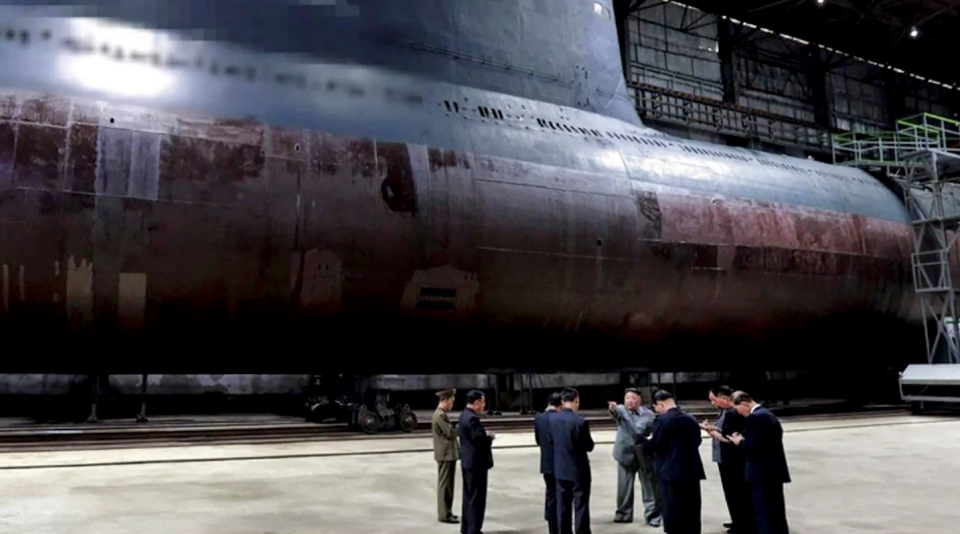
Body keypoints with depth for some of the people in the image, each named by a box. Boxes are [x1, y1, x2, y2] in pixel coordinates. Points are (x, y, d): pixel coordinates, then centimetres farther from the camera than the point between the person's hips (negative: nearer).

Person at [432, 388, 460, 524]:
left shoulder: (440, 414, 15)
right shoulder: (440, 415, -19)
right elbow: (451, 433, -20)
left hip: (447, 453, 11)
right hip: (446, 454, -11)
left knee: (446, 484, 15)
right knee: (445, 484, -5)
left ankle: (445, 512, 23)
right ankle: (444, 515, 0)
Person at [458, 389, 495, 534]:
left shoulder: (464, 415, 10)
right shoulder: (472, 418, -23)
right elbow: (480, 439, -27)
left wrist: (485, 434, 9)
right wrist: (489, 436, -6)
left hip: (468, 461, 11)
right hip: (476, 462, -11)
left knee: (469, 495, 17)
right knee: (476, 498, -3)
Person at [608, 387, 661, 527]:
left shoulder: (649, 415, -2)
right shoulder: (621, 410, -4)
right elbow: (617, 413, -28)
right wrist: (613, 409, -51)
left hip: (645, 455, -1)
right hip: (626, 454, 1)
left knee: (650, 488, 4)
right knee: (624, 487, 12)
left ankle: (652, 516, 15)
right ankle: (624, 514, 27)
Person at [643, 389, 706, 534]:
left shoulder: (662, 420, -13)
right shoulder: (691, 419, 8)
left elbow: (652, 446, -13)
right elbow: (697, 441, 17)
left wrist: (646, 442, 8)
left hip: (671, 473, -6)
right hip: (692, 471, 6)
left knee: (673, 513, 1)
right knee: (691, 513, 12)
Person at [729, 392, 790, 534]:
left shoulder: (755, 417, -18)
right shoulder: (768, 414, 14)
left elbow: (753, 446, -25)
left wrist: (740, 441, -6)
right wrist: (744, 439, 8)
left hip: (762, 474, -10)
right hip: (774, 471, 10)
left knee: (764, 516, -2)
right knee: (776, 515, 16)